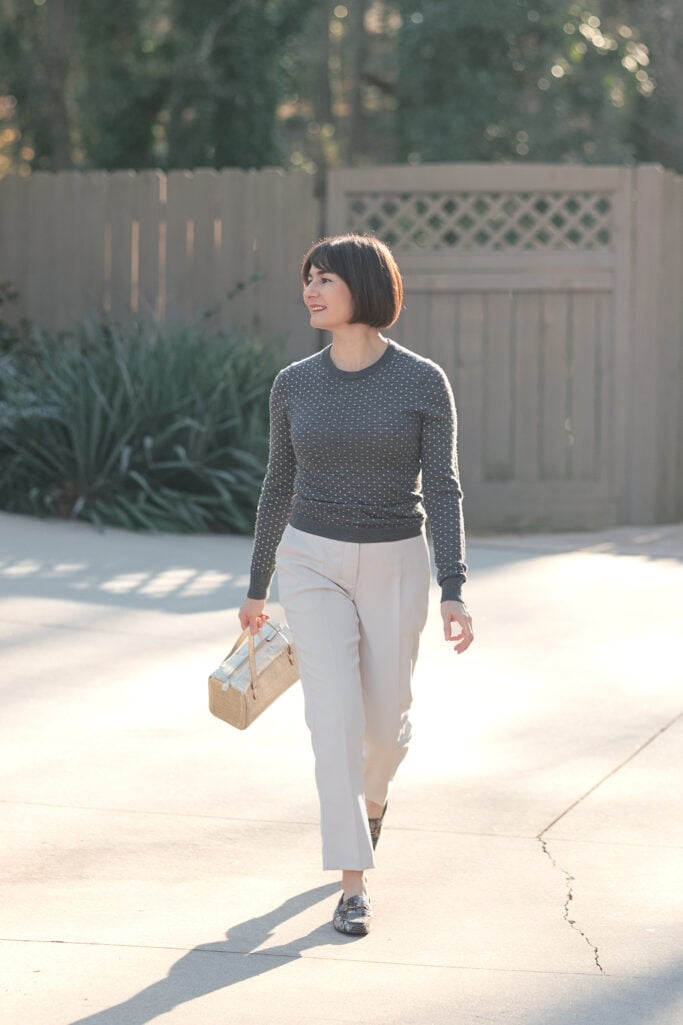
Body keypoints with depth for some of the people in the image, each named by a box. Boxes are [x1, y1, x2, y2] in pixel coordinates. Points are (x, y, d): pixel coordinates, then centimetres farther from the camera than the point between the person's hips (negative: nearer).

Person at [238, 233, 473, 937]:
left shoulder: (424, 382, -9)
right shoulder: (295, 385, -1)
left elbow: (442, 492, -10)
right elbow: (279, 487, 8)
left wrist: (453, 594, -17)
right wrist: (257, 588, 14)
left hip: (394, 568, 0)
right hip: (313, 564, 0)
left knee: (384, 721, 13)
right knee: (335, 721, -13)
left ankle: (373, 789, 50)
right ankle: (354, 887, -7)